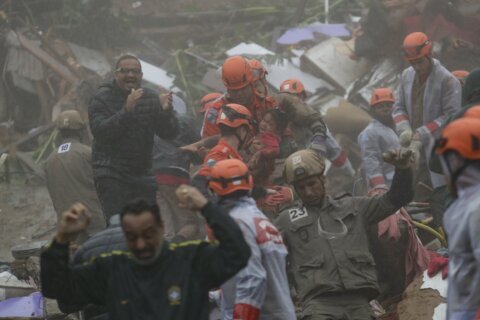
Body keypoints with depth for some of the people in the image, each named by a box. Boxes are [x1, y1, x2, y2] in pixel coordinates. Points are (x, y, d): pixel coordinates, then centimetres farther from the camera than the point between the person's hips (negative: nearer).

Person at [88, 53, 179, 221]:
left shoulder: (150, 98, 10)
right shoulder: (102, 98, -2)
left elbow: (169, 133, 2)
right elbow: (101, 131, -19)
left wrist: (166, 111, -19)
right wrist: (127, 110, -30)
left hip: (142, 174, 5)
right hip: (112, 174, -5)